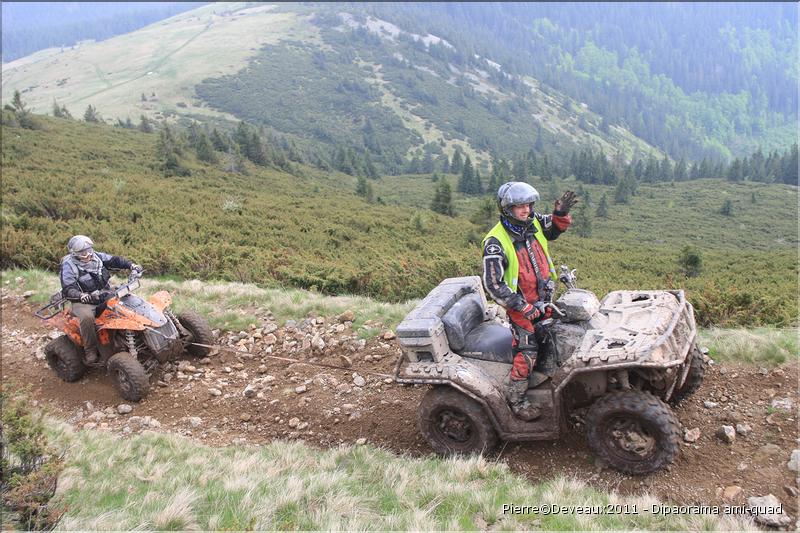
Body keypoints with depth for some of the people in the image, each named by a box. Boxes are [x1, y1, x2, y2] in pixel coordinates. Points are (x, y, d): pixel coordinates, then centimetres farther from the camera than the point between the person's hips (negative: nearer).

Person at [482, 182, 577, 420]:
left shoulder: (534, 223, -6)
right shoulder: (496, 242, -25)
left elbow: (556, 227, 15)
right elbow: (493, 284, -25)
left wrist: (561, 213, -9)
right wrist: (524, 308, -24)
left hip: (544, 299, 7)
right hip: (520, 305, -7)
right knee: (526, 352, -7)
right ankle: (516, 400, 8)